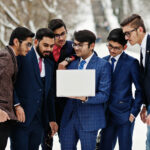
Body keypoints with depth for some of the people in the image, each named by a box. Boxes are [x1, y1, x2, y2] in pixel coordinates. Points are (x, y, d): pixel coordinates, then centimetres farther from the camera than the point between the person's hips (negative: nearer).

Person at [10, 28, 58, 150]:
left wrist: (52, 119, 17)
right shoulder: (22, 57, -5)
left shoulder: (49, 64, 16)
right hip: (21, 117, -6)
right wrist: (17, 105, -20)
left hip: (39, 120, 6)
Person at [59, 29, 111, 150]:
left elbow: (104, 95, -10)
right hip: (69, 116, 5)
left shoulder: (103, 65, -5)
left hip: (89, 118, -5)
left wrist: (86, 98, -26)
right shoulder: (72, 63, 12)